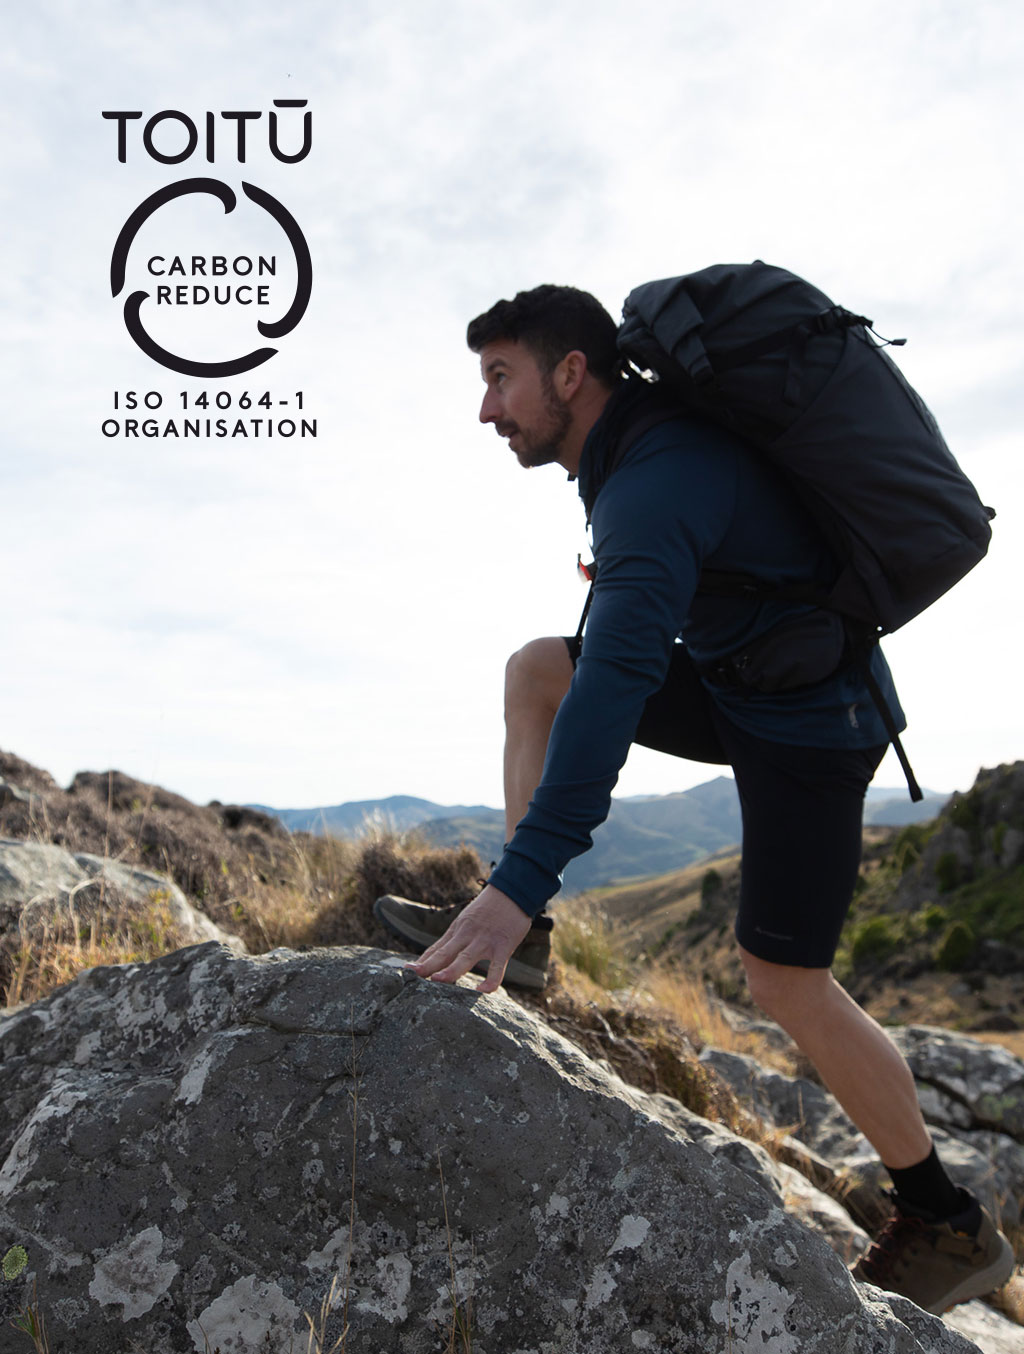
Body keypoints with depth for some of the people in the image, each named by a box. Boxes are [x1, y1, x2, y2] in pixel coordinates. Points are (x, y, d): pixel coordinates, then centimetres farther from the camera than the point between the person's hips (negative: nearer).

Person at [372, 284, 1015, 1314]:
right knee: (533, 670, -1)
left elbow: (617, 681, -39)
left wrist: (521, 882, -44)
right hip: (736, 682, 9)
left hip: (806, 723, -9)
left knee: (784, 979, -4)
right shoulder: (635, 442, 3)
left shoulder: (659, 481, -28)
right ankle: (515, 935, -3)